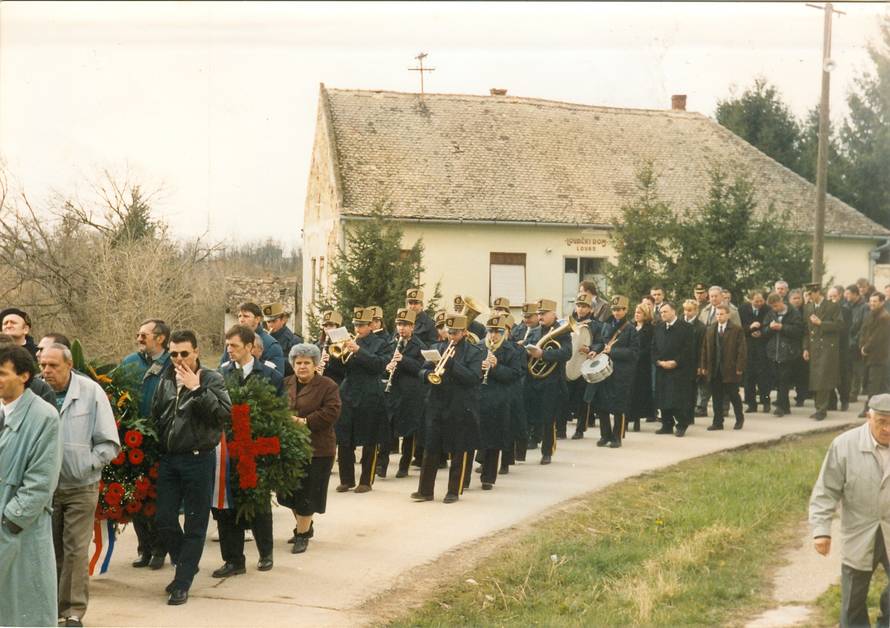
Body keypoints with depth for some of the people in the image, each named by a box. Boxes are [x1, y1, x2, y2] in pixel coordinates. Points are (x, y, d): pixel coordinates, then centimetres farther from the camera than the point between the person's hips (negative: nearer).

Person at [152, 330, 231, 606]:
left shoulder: (211, 379, -5)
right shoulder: (165, 380, 10)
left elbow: (224, 413, -18)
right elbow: (155, 415, 18)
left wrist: (197, 389, -22)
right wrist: (157, 446, 8)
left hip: (198, 459, -5)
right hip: (168, 459, 5)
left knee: (195, 525, 2)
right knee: (164, 519, 6)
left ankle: (182, 584, 11)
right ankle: (186, 566, 28)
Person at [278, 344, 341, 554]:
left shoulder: (328, 386, -5)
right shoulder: (286, 384, 11)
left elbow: (331, 412, -14)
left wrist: (305, 422, -20)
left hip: (316, 449, -5)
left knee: (306, 493, -2)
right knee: (289, 492, 11)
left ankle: (302, 534, 11)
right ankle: (305, 526, 32)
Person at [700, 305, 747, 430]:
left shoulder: (737, 330, -4)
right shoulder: (710, 330, 10)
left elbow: (742, 350, -7)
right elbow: (705, 349, 11)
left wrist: (739, 367, -12)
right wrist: (703, 366, 5)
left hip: (730, 370, -4)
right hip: (714, 370, 4)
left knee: (733, 395, 5)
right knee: (717, 397, 6)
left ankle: (739, 419, 24)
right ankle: (717, 422, 12)